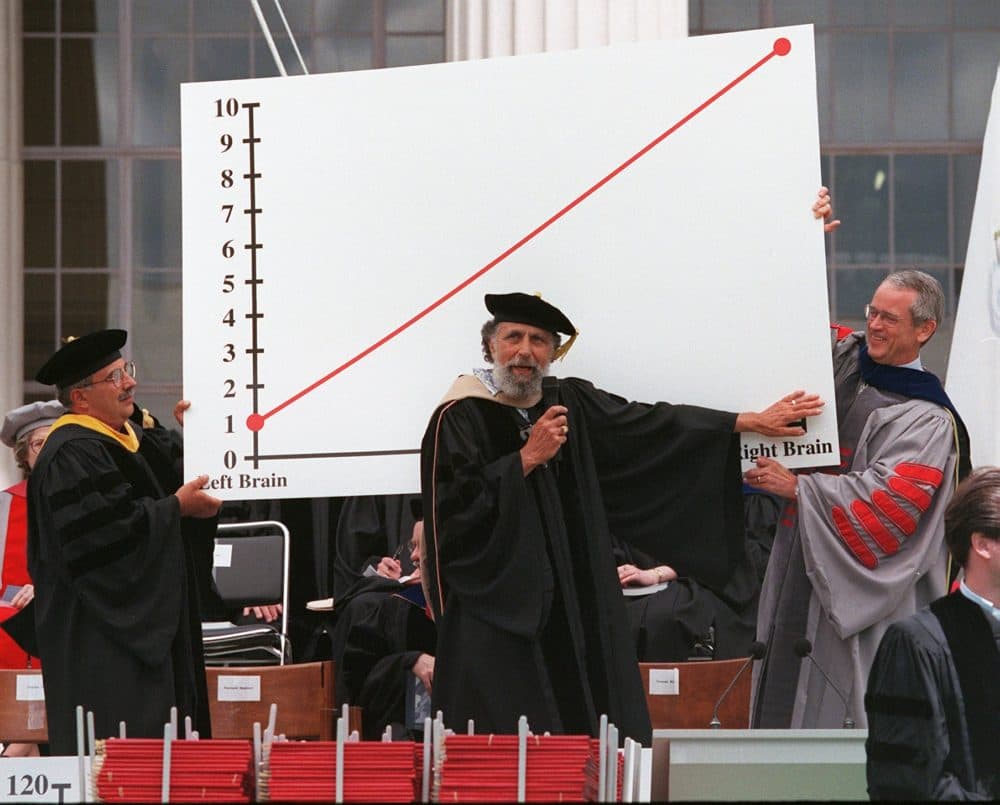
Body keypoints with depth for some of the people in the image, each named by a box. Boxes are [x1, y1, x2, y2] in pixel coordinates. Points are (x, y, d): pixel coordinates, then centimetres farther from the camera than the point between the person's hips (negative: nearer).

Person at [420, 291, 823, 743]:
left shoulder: (571, 405, 12)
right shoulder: (460, 418, -4)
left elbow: (653, 426, 15)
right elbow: (454, 505, -16)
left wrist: (753, 422, 13)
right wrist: (527, 459, -15)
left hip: (575, 609, 6)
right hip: (494, 614, -6)